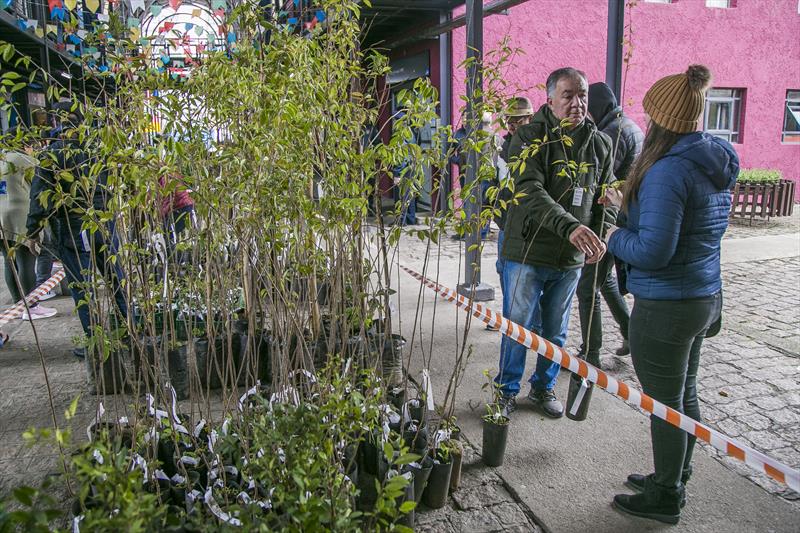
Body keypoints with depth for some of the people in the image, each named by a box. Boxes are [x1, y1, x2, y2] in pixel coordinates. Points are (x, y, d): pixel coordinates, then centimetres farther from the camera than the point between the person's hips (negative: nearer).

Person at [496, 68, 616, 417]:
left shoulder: (599, 144, 6)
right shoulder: (530, 136, -11)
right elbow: (530, 191, -25)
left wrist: (602, 234, -5)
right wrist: (570, 226, -39)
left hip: (571, 258, 5)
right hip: (528, 253, -4)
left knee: (555, 331, 16)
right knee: (518, 327, 6)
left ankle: (544, 387, 36)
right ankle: (506, 390, 26)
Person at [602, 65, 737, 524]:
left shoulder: (668, 170, -23)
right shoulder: (715, 163, 7)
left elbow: (653, 250, -27)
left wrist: (616, 237, -7)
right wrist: (628, 204, 15)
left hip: (666, 305, -9)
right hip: (705, 296, 9)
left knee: (665, 403, 7)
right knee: (685, 393, 21)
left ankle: (665, 499, 25)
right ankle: (675, 479, 40)